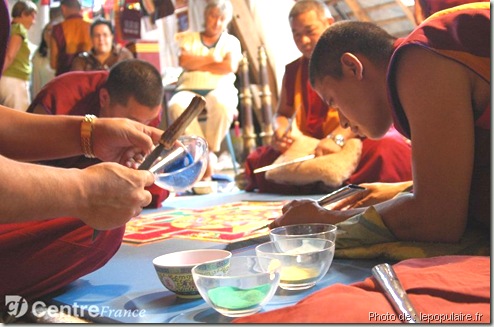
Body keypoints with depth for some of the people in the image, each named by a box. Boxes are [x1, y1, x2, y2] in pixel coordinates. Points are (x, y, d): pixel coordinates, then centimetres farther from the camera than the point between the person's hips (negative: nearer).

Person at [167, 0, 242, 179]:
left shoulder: (231, 41, 18)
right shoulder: (189, 38, 21)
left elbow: (230, 66, -2)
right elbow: (183, 61, 1)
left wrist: (197, 65, 2)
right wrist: (211, 59, 0)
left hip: (219, 89, -1)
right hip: (189, 88, 1)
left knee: (222, 105, -39)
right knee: (176, 106, -35)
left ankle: (209, 151, -19)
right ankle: (206, 155, -26)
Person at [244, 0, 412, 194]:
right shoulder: (293, 71, 15)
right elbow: (282, 114, 20)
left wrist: (337, 138, -30)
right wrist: (280, 132, -5)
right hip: (309, 151, 5)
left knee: (387, 149, -38)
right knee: (258, 161, -16)